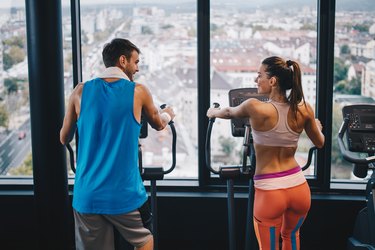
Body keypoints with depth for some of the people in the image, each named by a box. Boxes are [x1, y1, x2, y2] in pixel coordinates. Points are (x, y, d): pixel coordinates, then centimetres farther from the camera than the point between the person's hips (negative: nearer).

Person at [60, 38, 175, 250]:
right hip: (125, 194, -2)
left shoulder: (81, 92, 1)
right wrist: (168, 114, 40)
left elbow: (64, 139, 13)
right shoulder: (139, 92, -3)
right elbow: (158, 125, 17)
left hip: (87, 195, 2)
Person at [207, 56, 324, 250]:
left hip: (269, 192, -4)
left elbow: (229, 112, 7)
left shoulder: (255, 108, -15)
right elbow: (319, 143, 14)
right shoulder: (304, 110, -4)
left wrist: (213, 112, 30)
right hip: (299, 188, 4)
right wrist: (317, 125, 36)